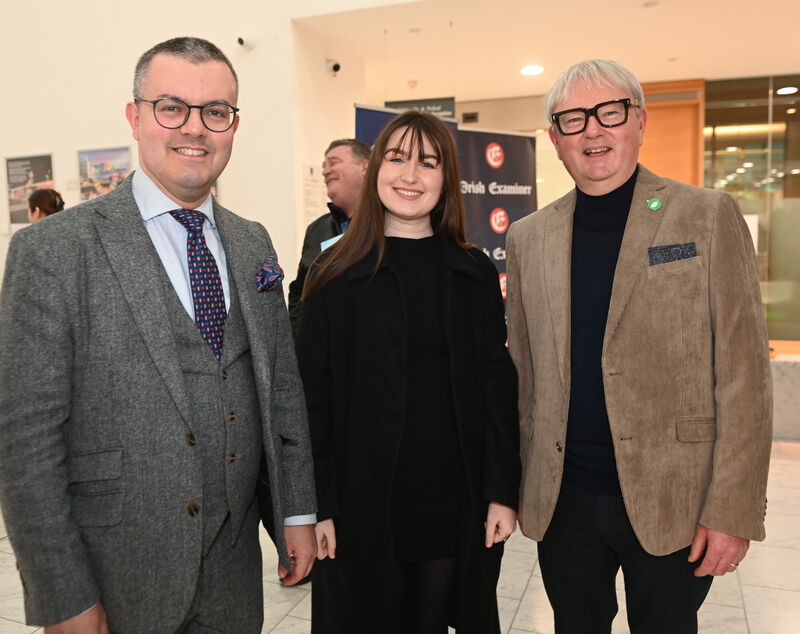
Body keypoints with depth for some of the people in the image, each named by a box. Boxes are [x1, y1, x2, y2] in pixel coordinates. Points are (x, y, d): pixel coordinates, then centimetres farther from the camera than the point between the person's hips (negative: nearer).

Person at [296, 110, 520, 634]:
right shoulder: (337, 276, -3)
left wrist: (503, 492, -1)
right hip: (363, 499, -1)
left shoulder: (476, 274, 2)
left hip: (455, 501, 2)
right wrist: (318, 506, -6)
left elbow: (499, 386, 3)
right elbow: (314, 396, -3)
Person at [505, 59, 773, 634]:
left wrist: (733, 511, -10)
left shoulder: (710, 216, -4)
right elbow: (523, 375, 9)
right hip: (563, 501, 3)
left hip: (671, 504, -2)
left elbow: (744, 376, -7)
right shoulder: (528, 237, 5)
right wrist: (520, 486, 8)